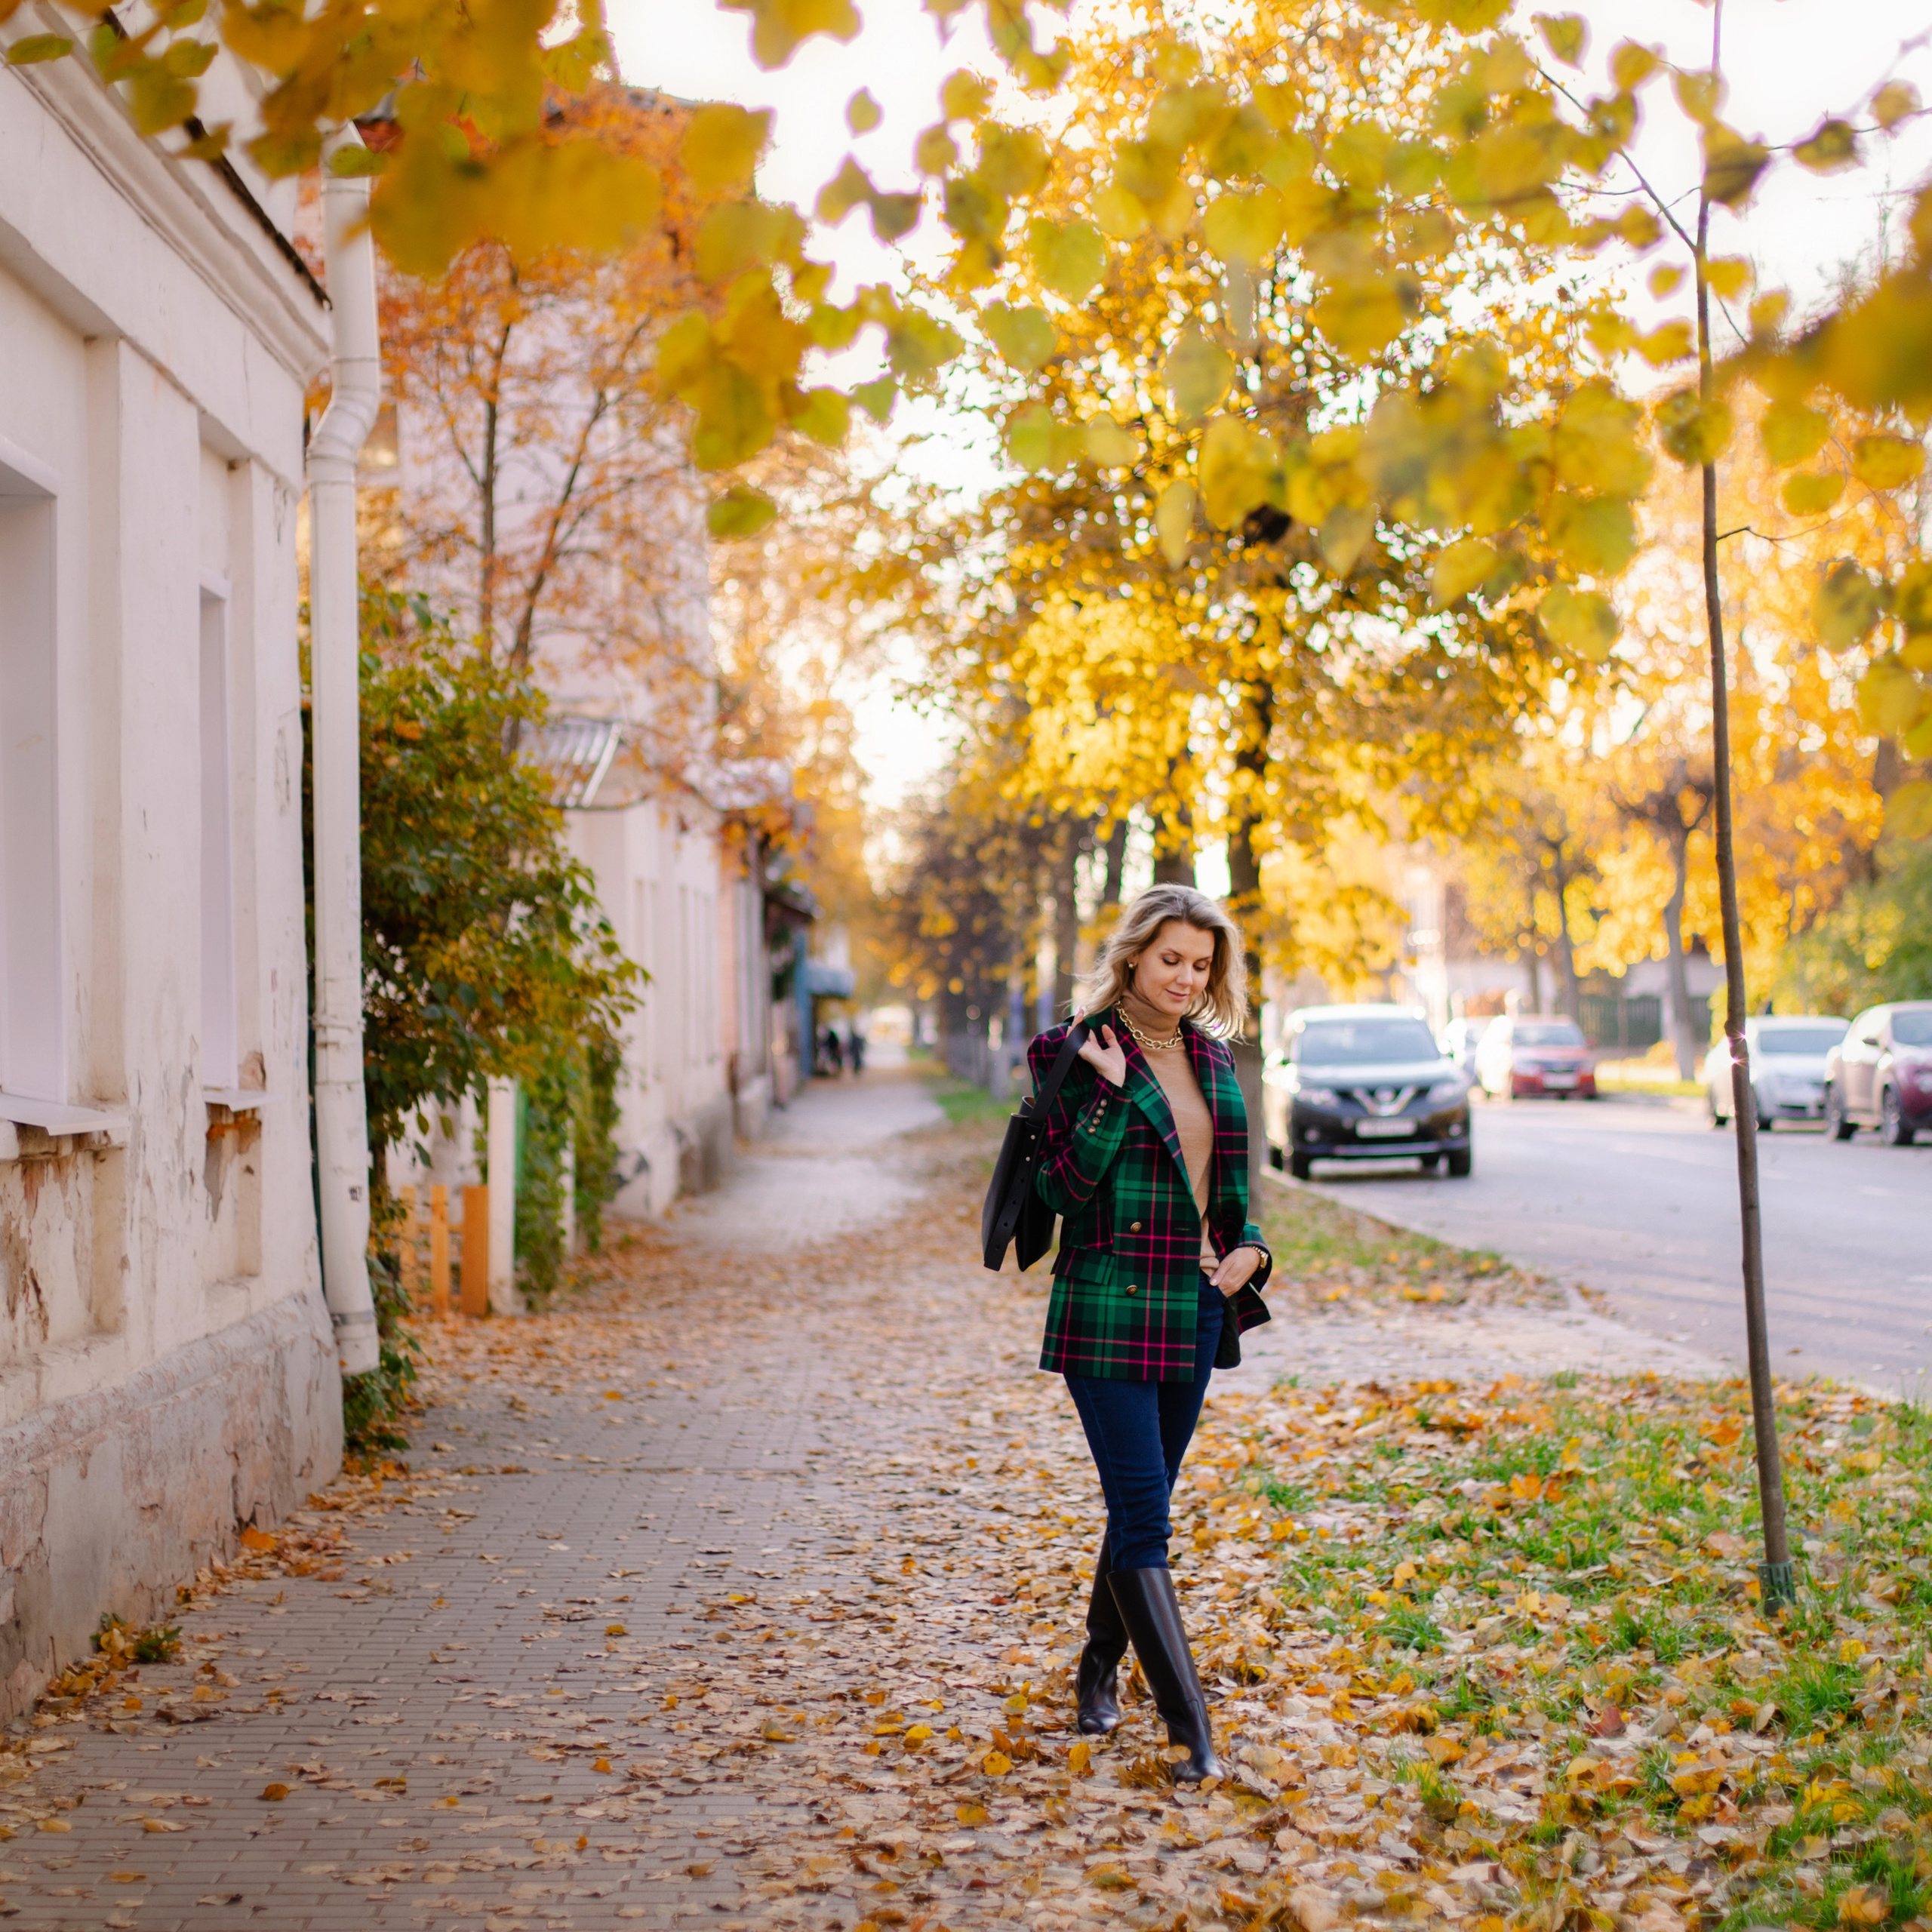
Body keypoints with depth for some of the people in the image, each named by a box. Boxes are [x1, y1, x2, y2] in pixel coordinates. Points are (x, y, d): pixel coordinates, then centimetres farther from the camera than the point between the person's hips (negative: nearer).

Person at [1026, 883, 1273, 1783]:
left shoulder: (1214, 1057, 11)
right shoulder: (1077, 1055, -7)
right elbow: (1062, 1187, -14)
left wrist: (1250, 1248, 3)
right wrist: (1111, 1093, -21)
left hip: (1195, 1310, 6)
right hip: (1108, 1311, -6)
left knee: (1141, 1502, 15)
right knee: (1143, 1515, -11)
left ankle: (1100, 1668, 35)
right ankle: (1192, 1728, -13)